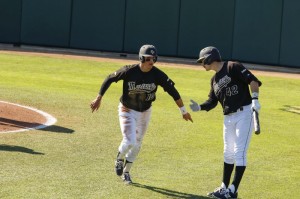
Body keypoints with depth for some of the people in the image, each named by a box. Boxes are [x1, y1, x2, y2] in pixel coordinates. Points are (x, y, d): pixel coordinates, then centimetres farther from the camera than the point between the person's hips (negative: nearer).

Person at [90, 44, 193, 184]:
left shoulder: (158, 75, -19)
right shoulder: (129, 71, -24)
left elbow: (172, 91, -11)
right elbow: (110, 79, -12)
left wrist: (183, 111, -10)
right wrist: (99, 98, -13)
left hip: (145, 112, 3)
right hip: (127, 110, -3)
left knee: (137, 144, 13)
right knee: (129, 142, -17)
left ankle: (126, 171, 34)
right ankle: (120, 158, 18)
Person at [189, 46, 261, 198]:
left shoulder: (233, 67, -9)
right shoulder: (214, 80, 15)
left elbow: (253, 80, -16)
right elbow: (212, 102, 18)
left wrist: (254, 99, -28)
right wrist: (200, 107, 0)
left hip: (244, 113, -9)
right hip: (228, 118, 9)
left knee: (239, 152, -8)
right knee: (228, 153, 16)